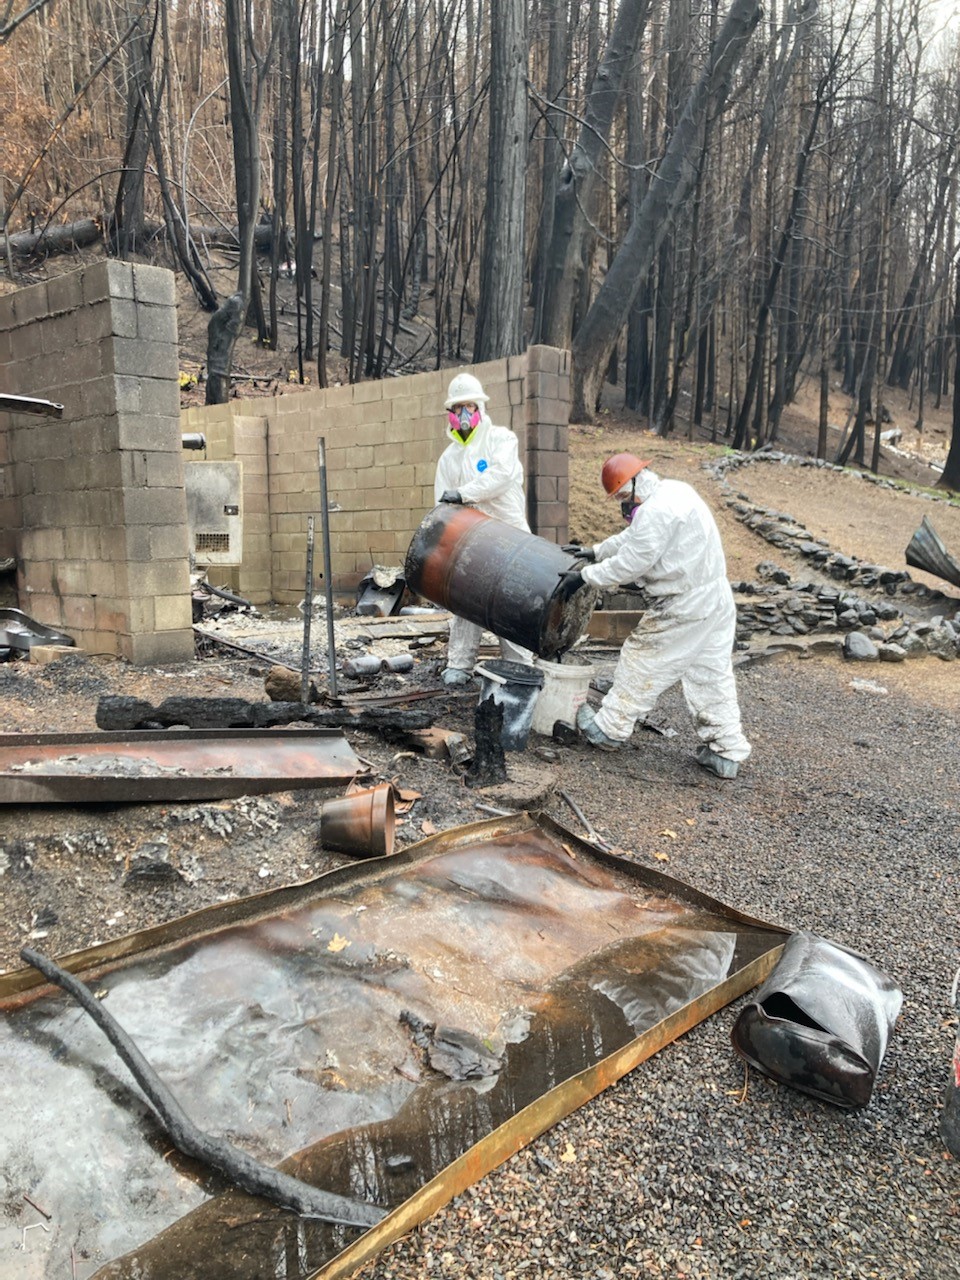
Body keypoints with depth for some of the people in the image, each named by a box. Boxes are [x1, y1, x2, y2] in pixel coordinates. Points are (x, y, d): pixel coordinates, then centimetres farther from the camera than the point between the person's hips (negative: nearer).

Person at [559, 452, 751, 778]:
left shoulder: (656, 512, -21)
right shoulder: (675, 490, 12)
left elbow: (629, 564, -18)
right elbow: (634, 537, 22)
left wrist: (585, 575, -7)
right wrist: (595, 552, 22)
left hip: (684, 609, -9)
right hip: (716, 597, 10)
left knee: (641, 663, 7)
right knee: (713, 676, 13)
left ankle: (609, 729, 22)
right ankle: (726, 752, 19)